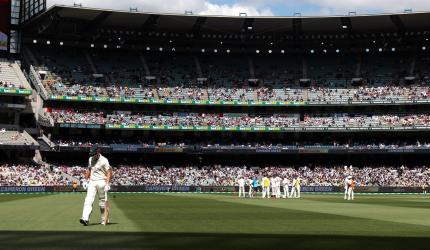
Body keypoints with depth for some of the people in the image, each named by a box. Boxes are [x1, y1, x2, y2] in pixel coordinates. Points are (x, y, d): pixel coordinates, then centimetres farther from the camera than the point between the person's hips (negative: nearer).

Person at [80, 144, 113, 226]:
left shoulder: (104, 160, -9)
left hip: (101, 182, -5)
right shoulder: (90, 159, 11)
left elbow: (109, 172, -12)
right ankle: (85, 218, -22)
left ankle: (104, 220, 16)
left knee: (103, 202, 3)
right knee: (88, 200, -11)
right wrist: (86, 180, 15)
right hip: (91, 182, 5)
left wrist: (107, 184, -21)